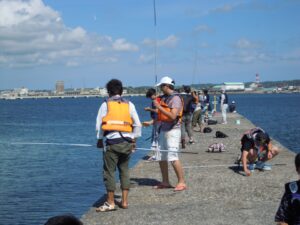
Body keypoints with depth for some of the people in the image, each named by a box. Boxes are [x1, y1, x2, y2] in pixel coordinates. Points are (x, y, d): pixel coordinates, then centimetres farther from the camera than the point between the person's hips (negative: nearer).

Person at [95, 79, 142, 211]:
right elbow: (137, 125, 9)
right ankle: (124, 201, 14)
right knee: (124, 170, 13)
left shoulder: (105, 105, 1)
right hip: (127, 142, 4)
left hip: (111, 142, -4)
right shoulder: (129, 105, 9)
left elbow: (99, 125, 2)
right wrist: (134, 139, 17)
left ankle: (110, 203, 2)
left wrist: (100, 140, 14)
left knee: (109, 171, 1)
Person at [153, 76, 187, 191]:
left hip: (172, 131, -9)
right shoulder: (164, 97, 14)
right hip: (163, 130, 9)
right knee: (161, 157, 10)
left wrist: (159, 107, -22)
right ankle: (165, 182, 19)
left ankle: (181, 182, -6)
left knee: (172, 157, -13)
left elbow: (173, 116, -24)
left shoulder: (175, 98, -13)